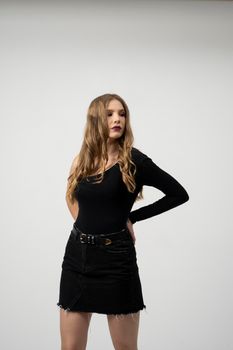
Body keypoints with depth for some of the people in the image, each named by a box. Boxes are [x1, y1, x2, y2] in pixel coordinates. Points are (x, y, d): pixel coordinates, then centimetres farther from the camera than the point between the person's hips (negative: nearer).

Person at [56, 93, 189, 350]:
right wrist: (83, 224, 8)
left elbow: (179, 194, -4)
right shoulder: (83, 160, 7)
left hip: (115, 257, -4)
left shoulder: (133, 160, -7)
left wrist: (132, 217, -4)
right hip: (77, 255, 4)